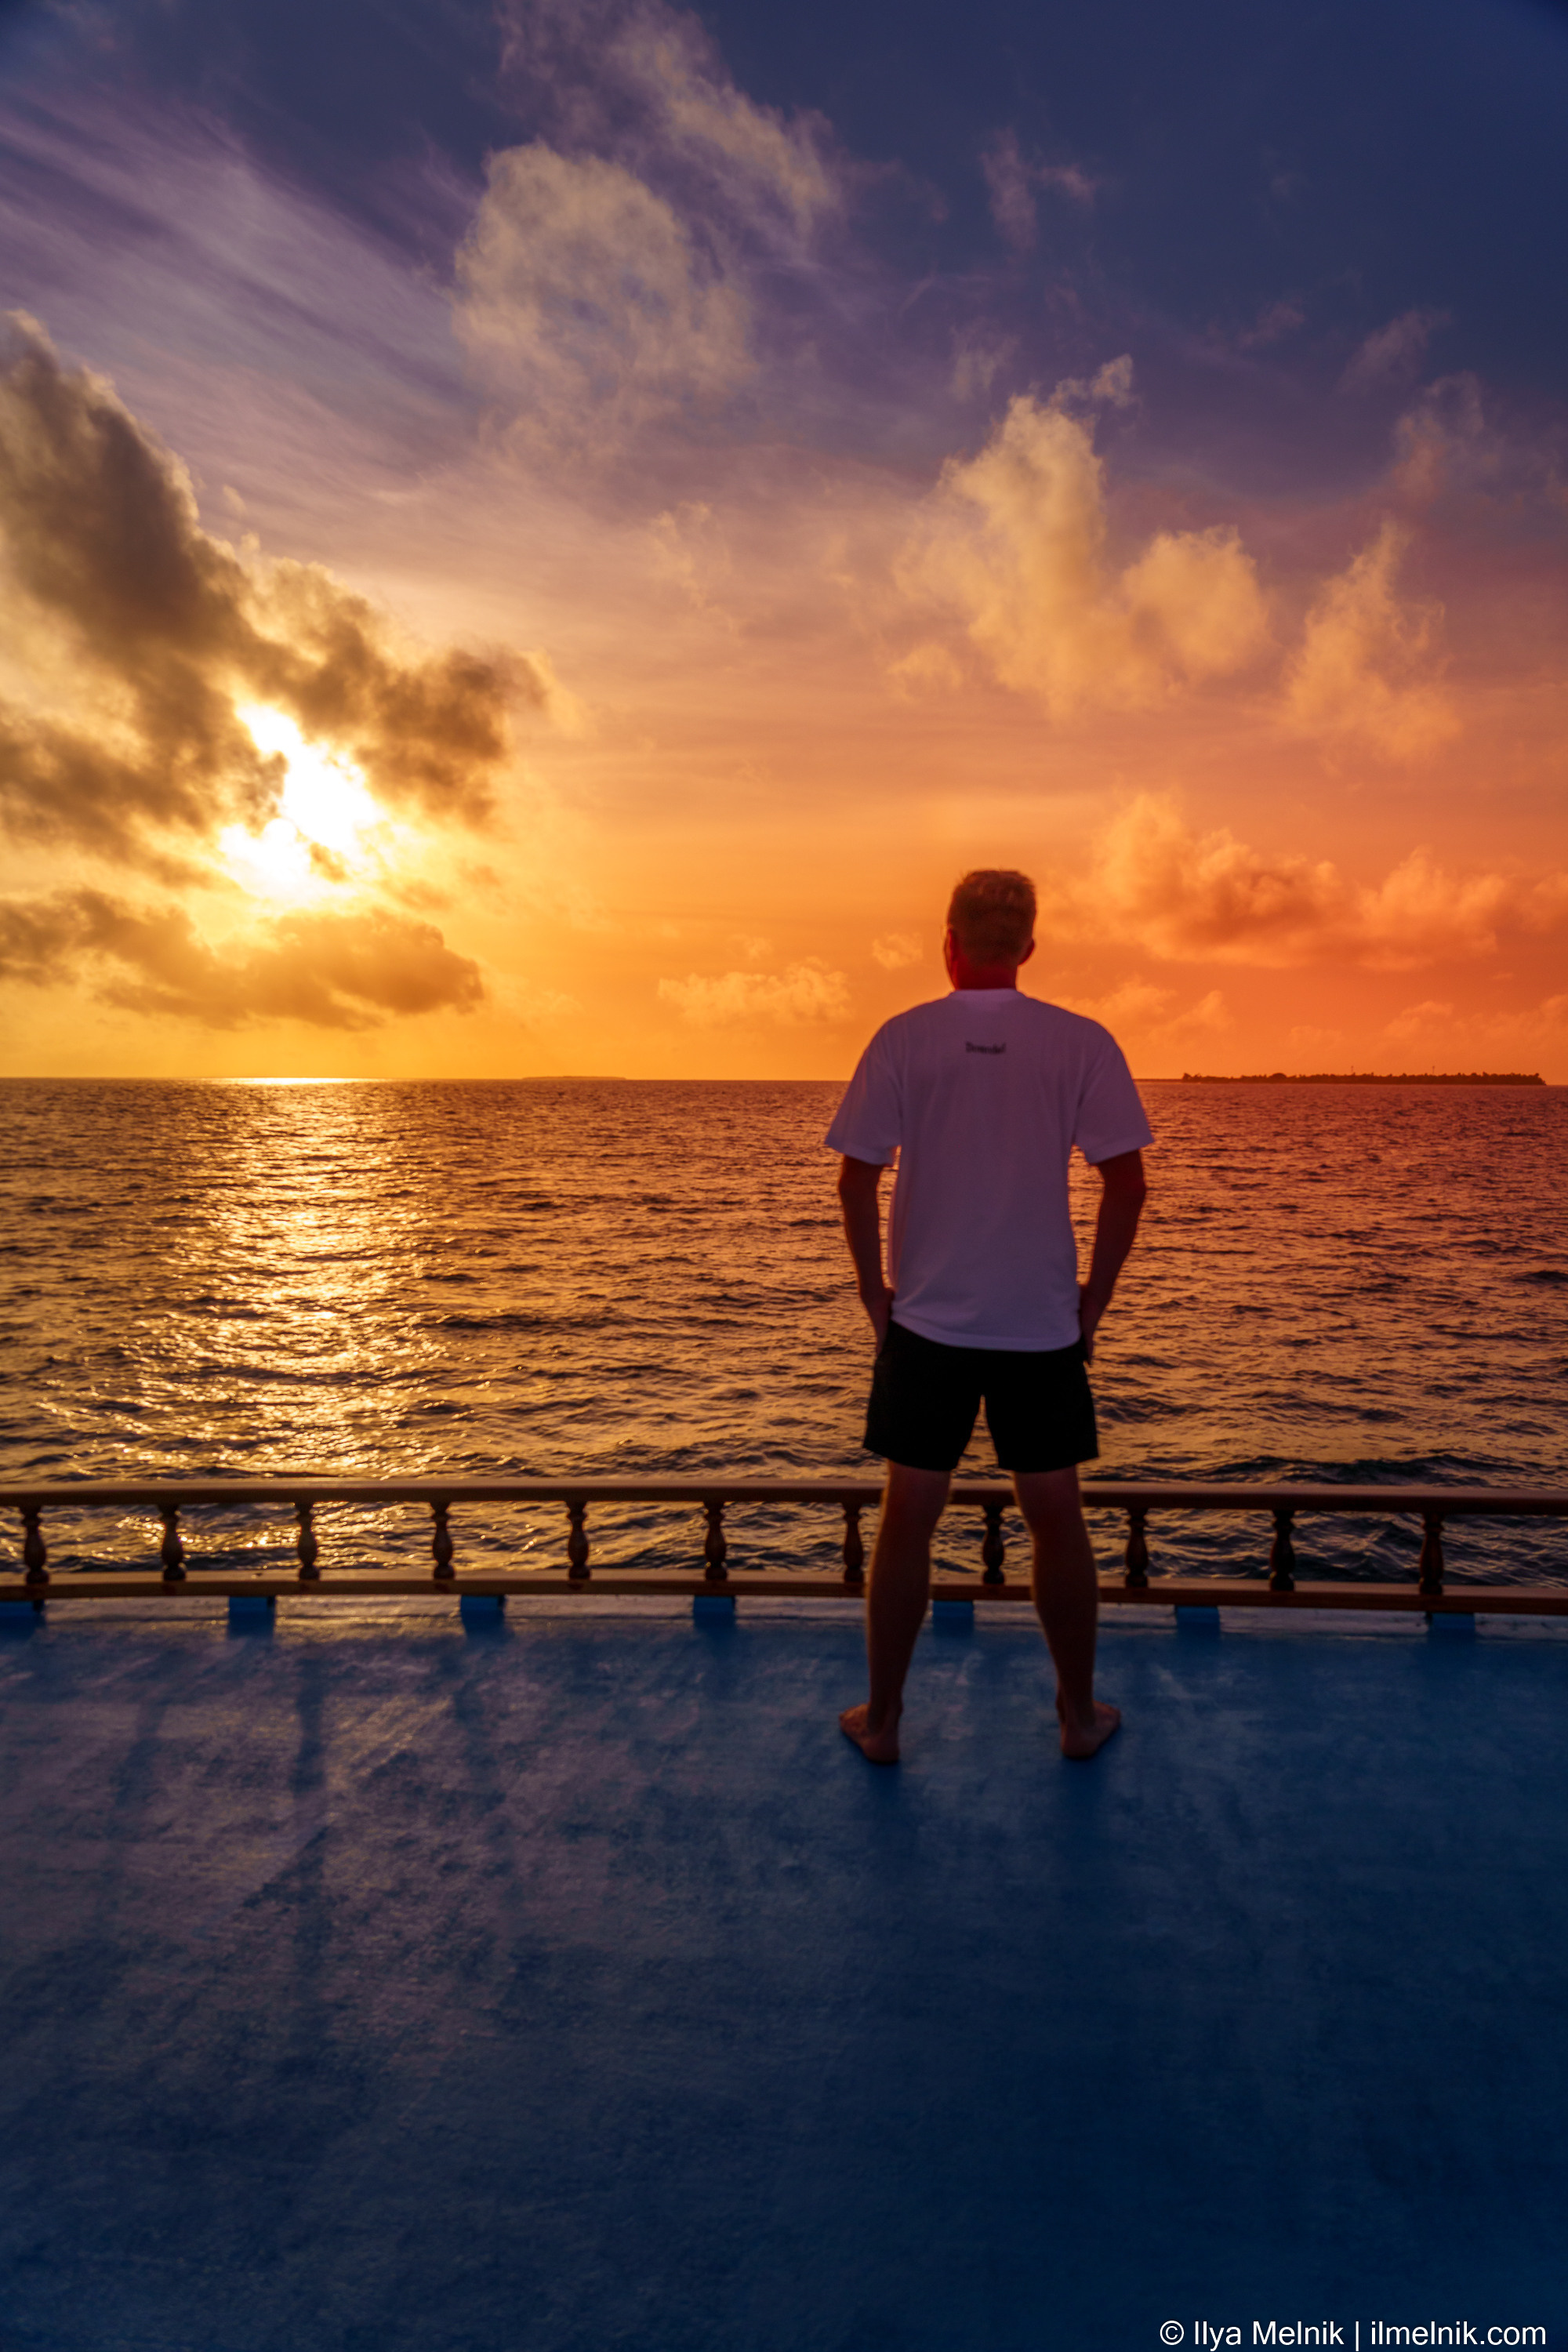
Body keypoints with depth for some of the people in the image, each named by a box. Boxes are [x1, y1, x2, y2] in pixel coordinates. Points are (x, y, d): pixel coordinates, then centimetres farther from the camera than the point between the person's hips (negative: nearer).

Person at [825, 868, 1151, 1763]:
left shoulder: (904, 1039, -4)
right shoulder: (1082, 1042, -3)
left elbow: (857, 1179, -5)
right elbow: (1127, 1184, -4)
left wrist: (875, 1291, 6)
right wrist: (1094, 1299, 5)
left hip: (927, 1321, 0)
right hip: (1043, 1323, 1)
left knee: (908, 1519, 9)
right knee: (1057, 1520, 14)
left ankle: (884, 1718, 21)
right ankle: (1081, 1714, 27)